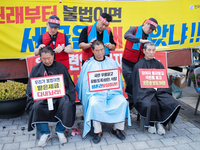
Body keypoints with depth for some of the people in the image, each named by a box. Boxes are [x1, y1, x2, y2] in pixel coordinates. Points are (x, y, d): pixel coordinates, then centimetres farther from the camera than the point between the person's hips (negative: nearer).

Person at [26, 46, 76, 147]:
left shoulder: (61, 67, 5)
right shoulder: (36, 69, 8)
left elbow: (68, 85, 5)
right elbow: (31, 87, 7)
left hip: (59, 95, 0)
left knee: (67, 104, -32)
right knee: (36, 106, -31)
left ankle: (60, 131, -9)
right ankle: (45, 133, -11)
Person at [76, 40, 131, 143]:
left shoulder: (111, 62, 17)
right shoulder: (88, 64, 11)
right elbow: (85, 81, 7)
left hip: (112, 92, 2)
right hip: (95, 93, -2)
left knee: (123, 102, -25)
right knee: (94, 104, -33)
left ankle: (117, 128, -7)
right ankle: (98, 132, -16)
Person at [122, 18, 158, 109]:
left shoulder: (149, 38, 10)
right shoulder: (135, 30, -5)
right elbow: (126, 35, -29)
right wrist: (140, 40, -37)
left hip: (138, 64, 5)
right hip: (127, 64, -4)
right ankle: (131, 104, 13)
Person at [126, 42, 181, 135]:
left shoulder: (158, 64, 18)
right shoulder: (139, 65, 7)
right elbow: (139, 82, 0)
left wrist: (158, 88, -5)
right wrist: (151, 89, -12)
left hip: (159, 91, 4)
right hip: (145, 92, -4)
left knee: (172, 104, -24)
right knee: (151, 105, -35)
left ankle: (161, 123, -4)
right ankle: (151, 124, -7)